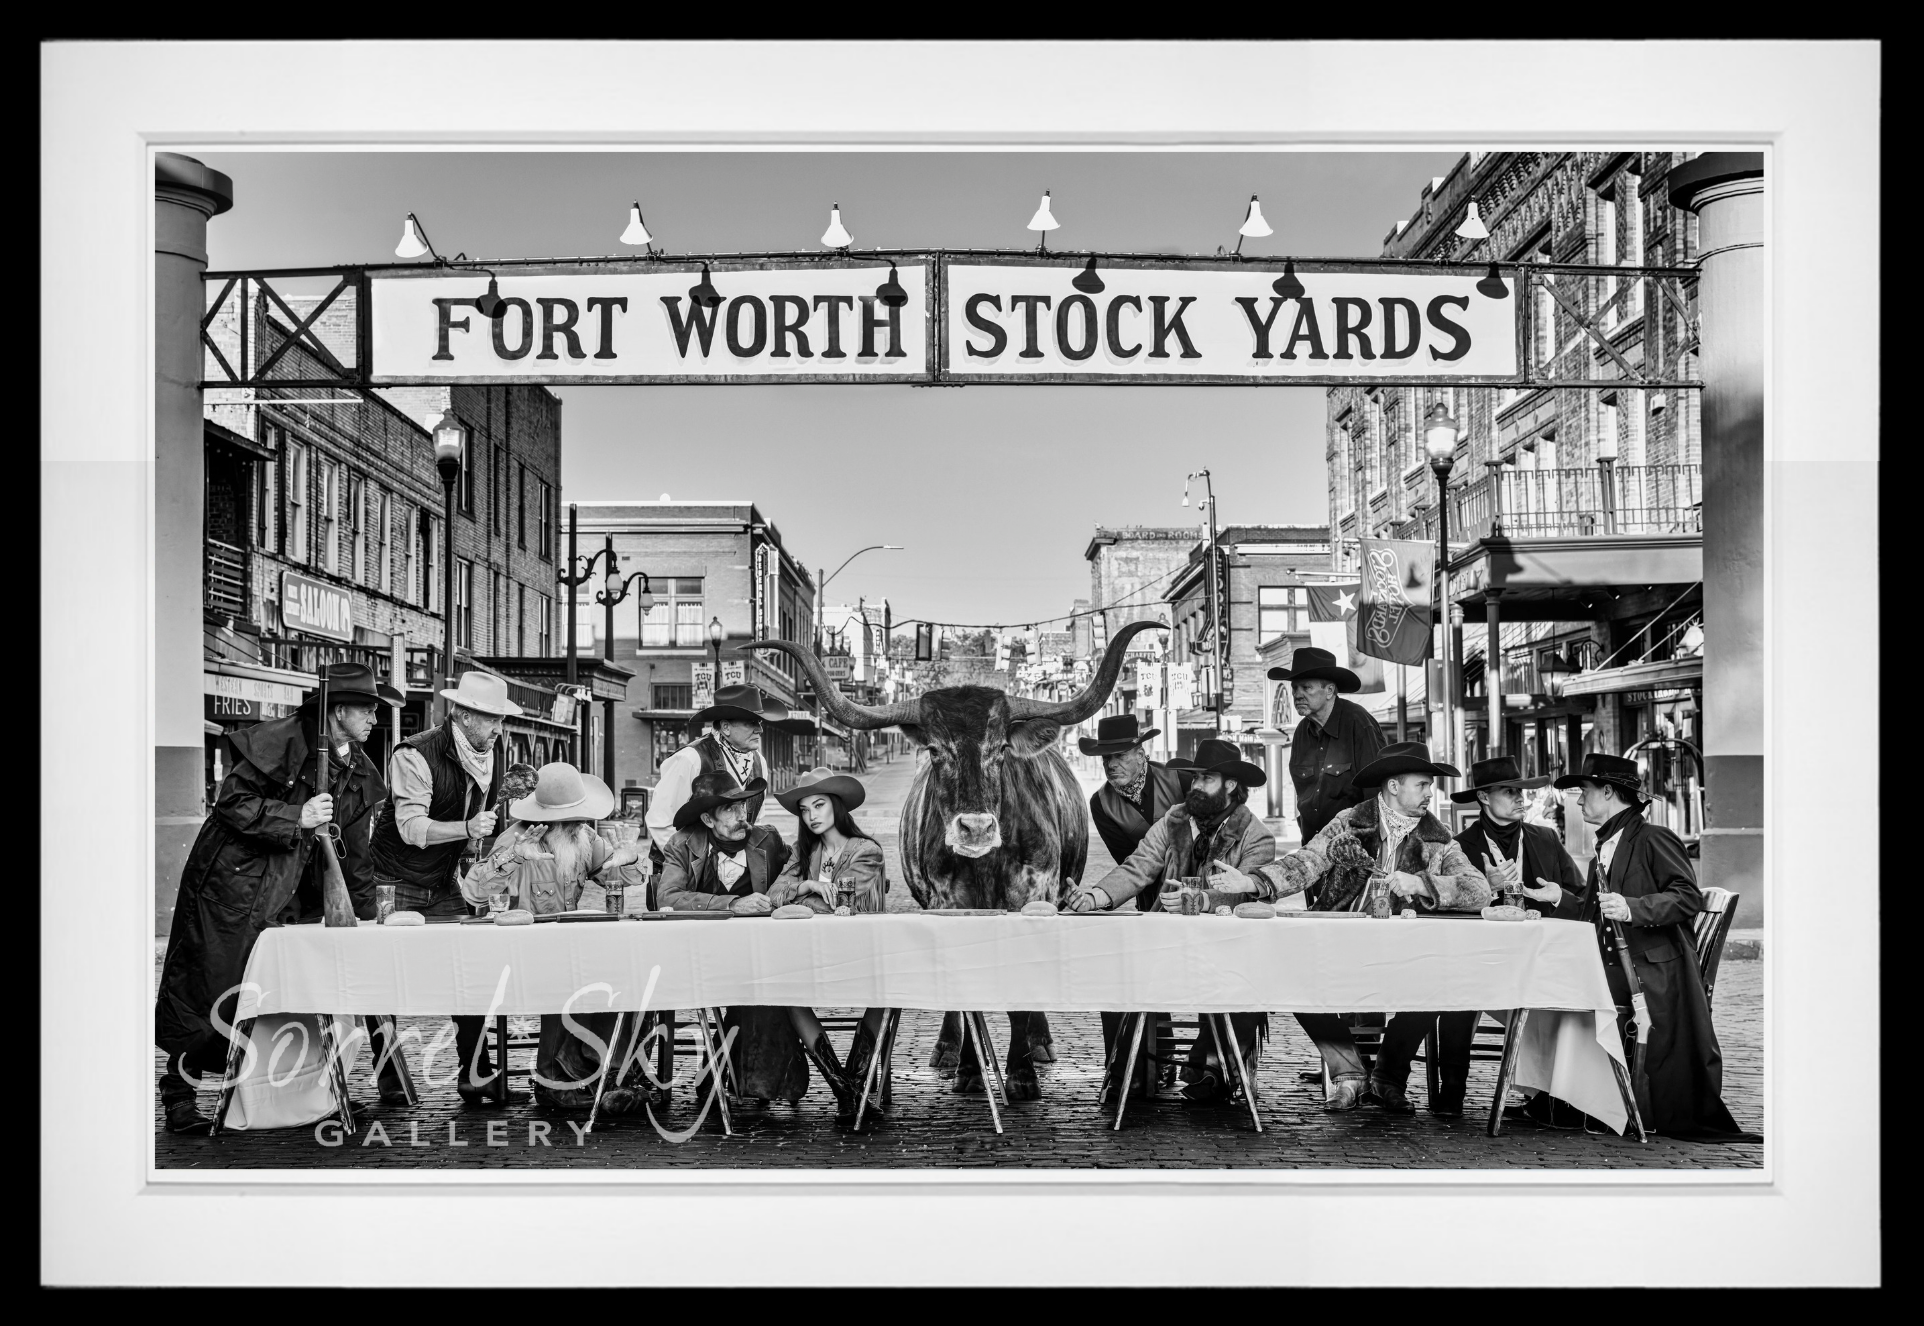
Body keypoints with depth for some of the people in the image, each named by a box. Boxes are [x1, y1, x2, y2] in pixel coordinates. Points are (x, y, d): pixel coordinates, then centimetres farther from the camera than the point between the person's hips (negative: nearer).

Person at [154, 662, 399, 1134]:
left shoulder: (358, 773, 8)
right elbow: (231, 802, -17)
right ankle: (178, 1098, 9)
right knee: (206, 990, -2)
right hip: (230, 886, -7)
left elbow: (353, 855, 15)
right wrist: (298, 818, -22)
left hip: (288, 898, 7)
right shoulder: (283, 740, -14)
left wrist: (364, 918, 14)